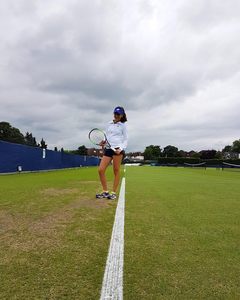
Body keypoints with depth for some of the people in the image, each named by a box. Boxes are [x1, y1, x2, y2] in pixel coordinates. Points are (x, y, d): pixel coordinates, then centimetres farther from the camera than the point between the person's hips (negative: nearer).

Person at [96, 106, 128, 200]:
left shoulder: (123, 125, 6)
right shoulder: (109, 124, 18)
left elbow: (125, 140, 4)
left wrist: (121, 148, -13)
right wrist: (103, 142, 0)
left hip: (117, 149, -4)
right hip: (108, 149, 5)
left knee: (116, 171, -2)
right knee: (101, 170, -4)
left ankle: (114, 193, 9)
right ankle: (105, 192, 8)